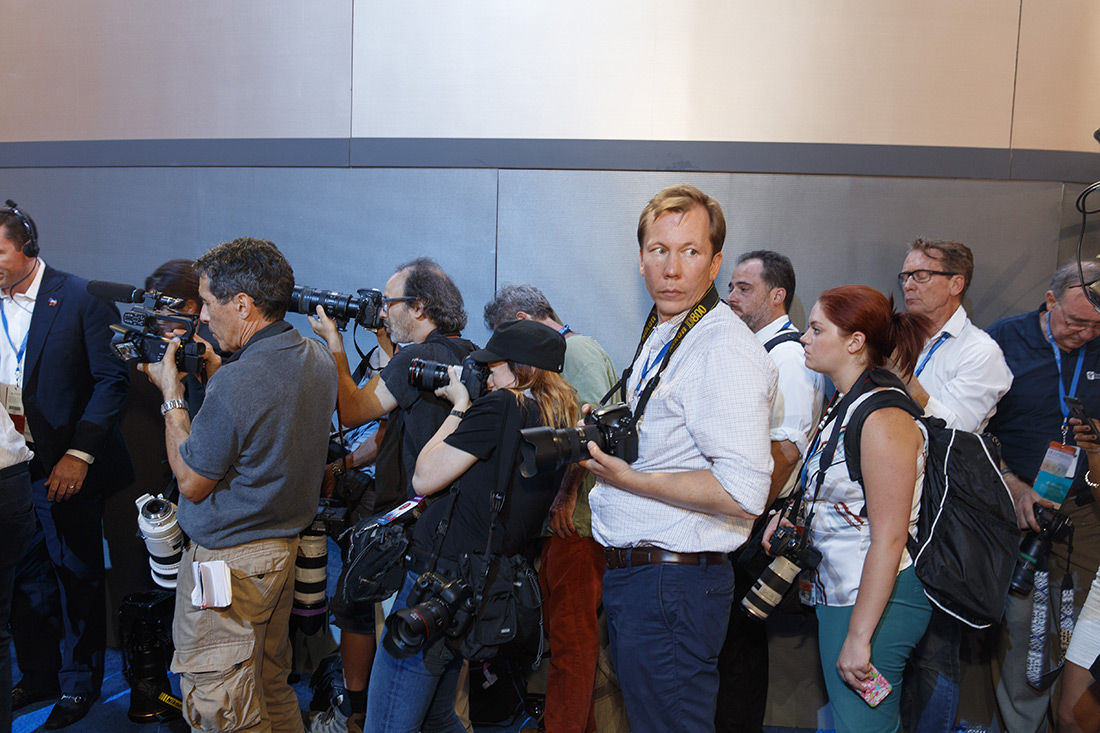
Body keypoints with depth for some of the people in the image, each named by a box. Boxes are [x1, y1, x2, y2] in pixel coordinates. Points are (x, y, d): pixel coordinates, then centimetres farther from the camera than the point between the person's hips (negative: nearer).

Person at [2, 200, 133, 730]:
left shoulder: (80, 298, -9)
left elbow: (112, 380, -11)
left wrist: (78, 454, -16)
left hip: (64, 470, -4)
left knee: (78, 579, 9)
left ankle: (80, 685, 26)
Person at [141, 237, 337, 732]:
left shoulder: (238, 382, -26)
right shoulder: (318, 359, 1)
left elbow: (191, 482, -15)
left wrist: (171, 393, -6)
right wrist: (218, 373, 10)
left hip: (227, 560, -9)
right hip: (286, 546, 9)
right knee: (272, 683, 23)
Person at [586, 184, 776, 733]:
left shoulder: (725, 350, -19)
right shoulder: (658, 339, 13)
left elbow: (742, 493, -26)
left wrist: (630, 479, -21)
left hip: (673, 584, -10)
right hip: (628, 574, 10)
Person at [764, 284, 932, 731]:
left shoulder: (883, 418, -21)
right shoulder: (844, 405, 9)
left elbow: (888, 540, -23)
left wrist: (858, 637, -21)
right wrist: (789, 515, 2)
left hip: (876, 602, -10)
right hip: (838, 594, 10)